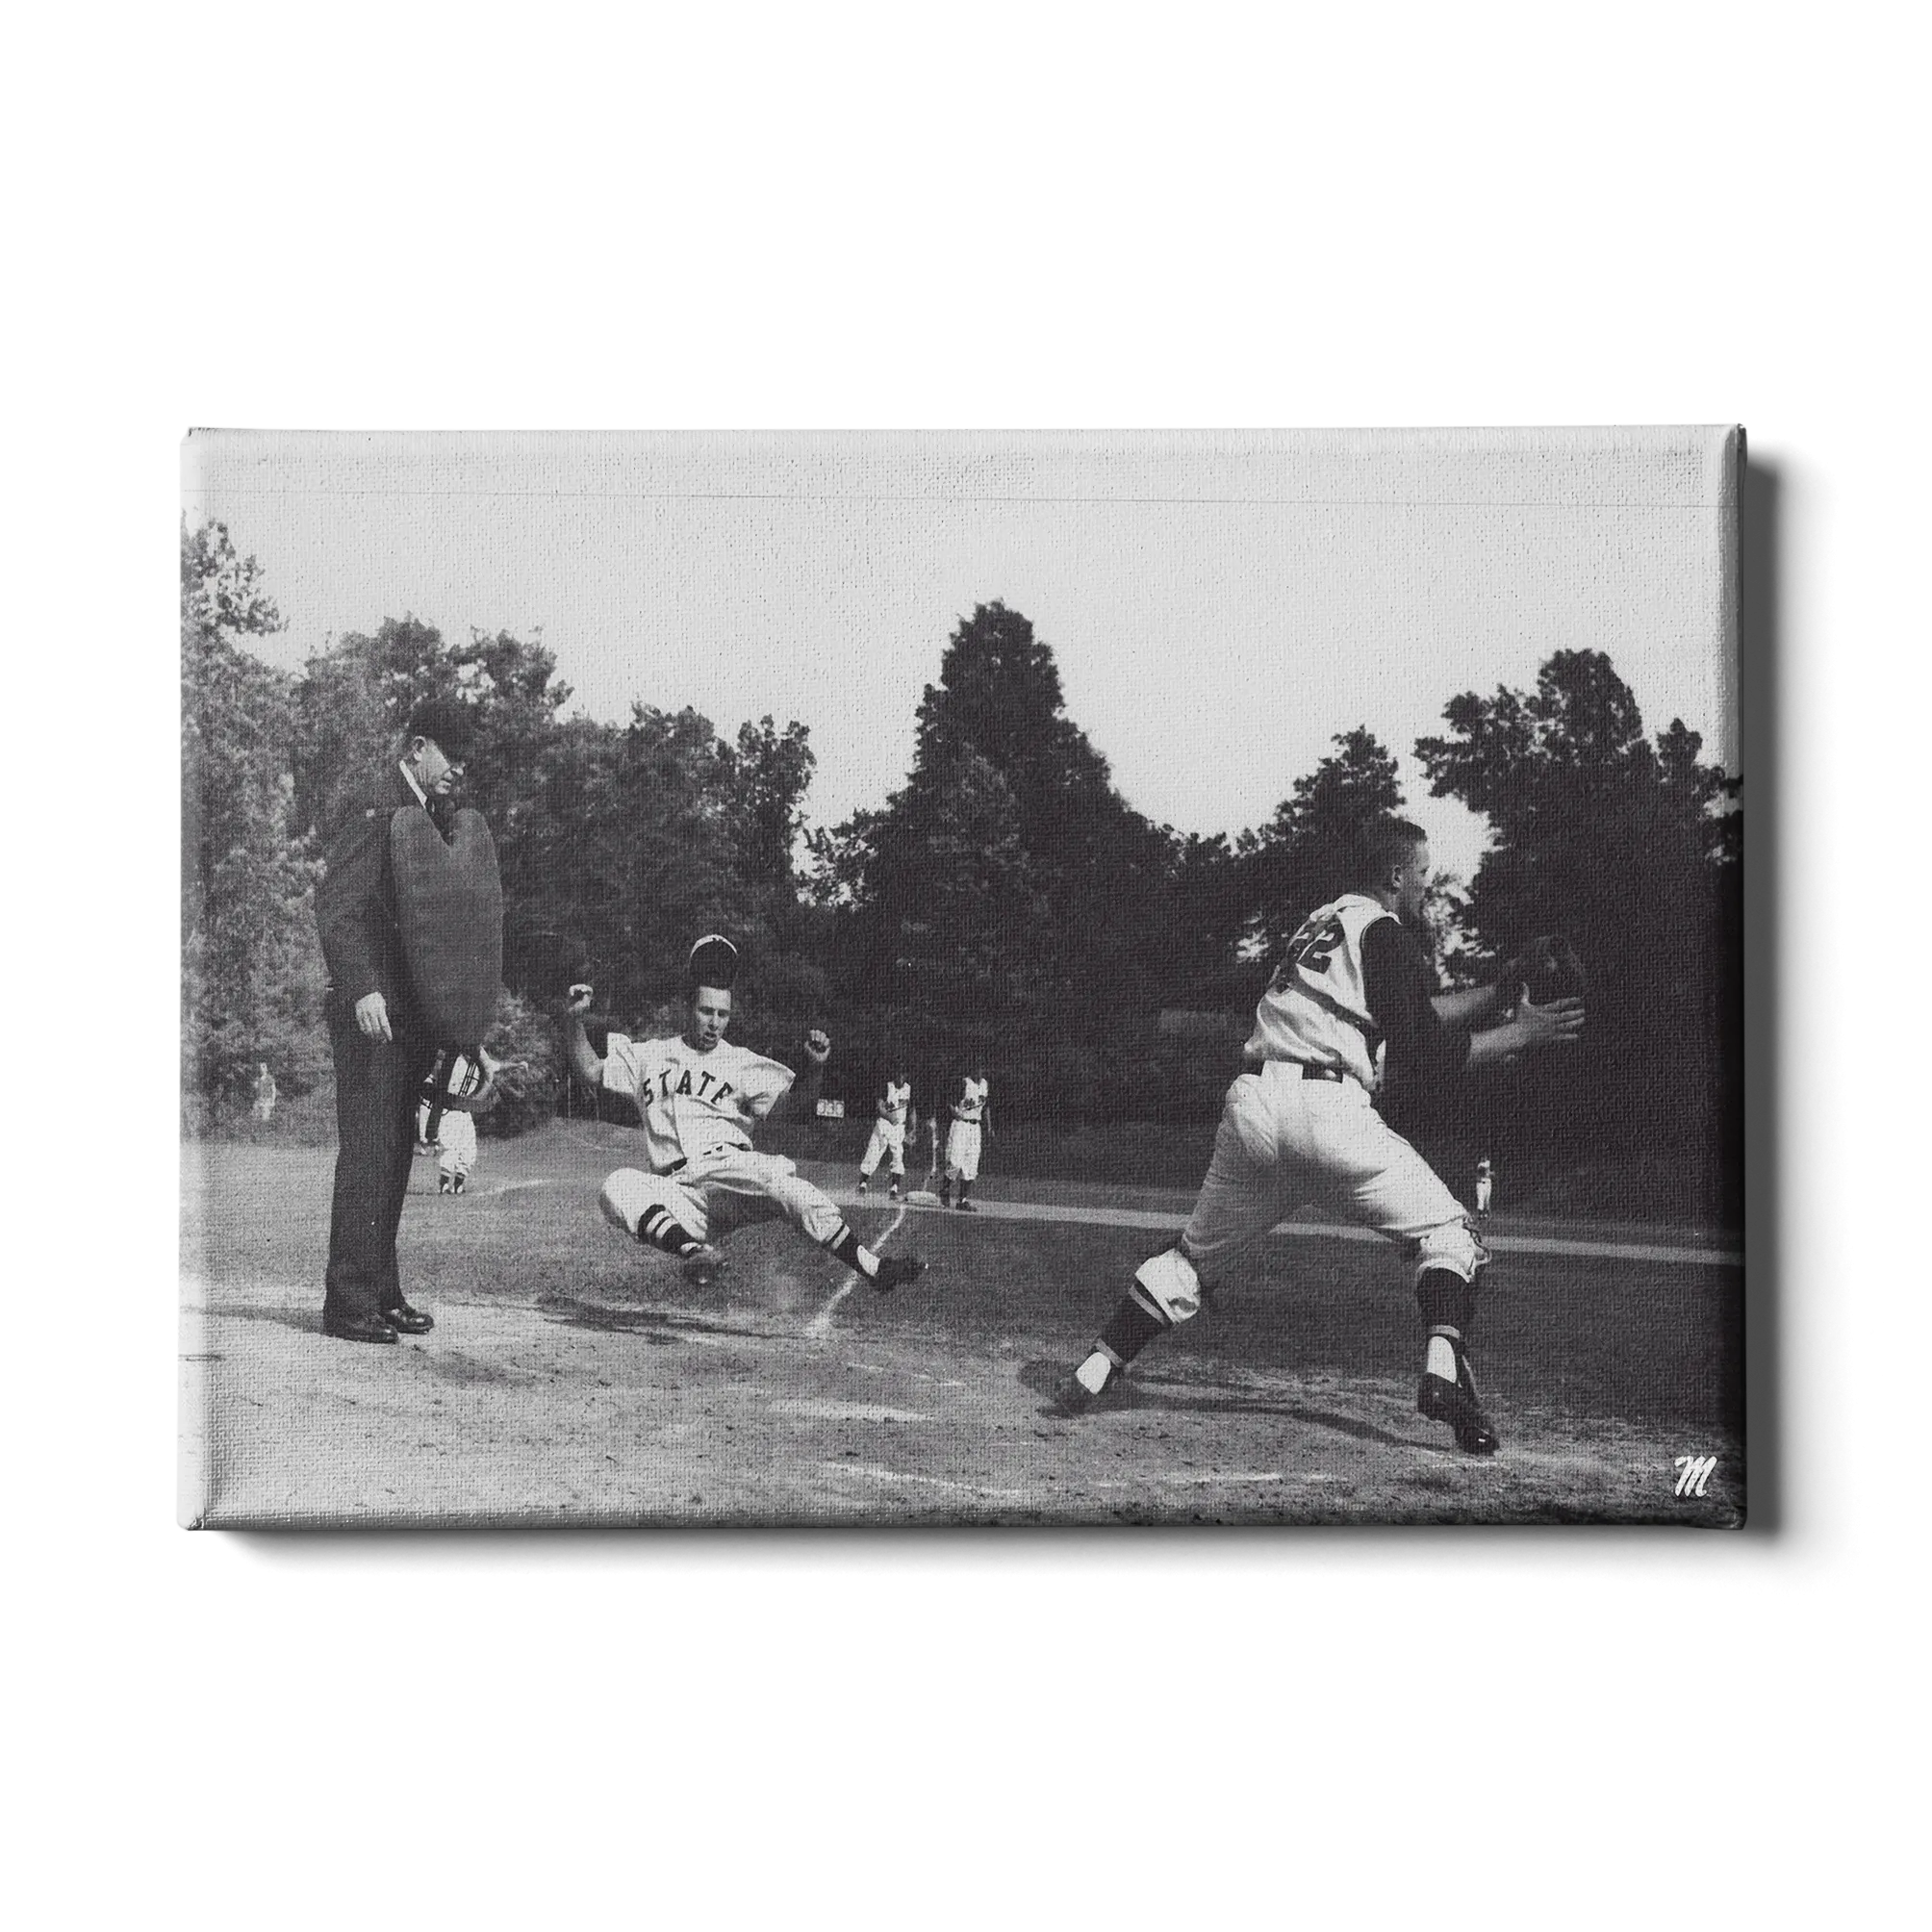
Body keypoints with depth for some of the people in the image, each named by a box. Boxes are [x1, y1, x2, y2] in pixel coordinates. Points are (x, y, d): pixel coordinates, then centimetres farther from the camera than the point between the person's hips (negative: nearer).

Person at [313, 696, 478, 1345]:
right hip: (370, 1007, -9)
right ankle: (348, 1302, -4)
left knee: (394, 1153, 10)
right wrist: (363, 989, -23)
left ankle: (380, 1292, 15)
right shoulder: (369, 802, -9)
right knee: (367, 1152, -8)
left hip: (406, 1011, 9)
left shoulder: (422, 813, 18)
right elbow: (334, 905, -16)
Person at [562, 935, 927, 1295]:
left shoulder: (744, 1064, 17)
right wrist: (573, 1020, 3)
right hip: (676, 1190, 1)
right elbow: (589, 1072, 18)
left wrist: (815, 1067, -13)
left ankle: (873, 1267, -38)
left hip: (732, 1170, -1)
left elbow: (792, 1105, 6)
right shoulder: (650, 1056, 22)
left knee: (783, 1182, -33)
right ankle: (695, 1249, -50)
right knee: (617, 1187, -29)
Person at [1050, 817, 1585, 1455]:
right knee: (1444, 1229, 7)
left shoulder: (1323, 920, 27)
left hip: (1251, 1106, 7)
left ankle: (1097, 1369, 10)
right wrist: (1522, 1034, 5)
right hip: (1327, 1109, -7)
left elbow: (1413, 1011, 30)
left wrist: (1505, 990, 32)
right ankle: (1445, 1367, -13)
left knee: (1197, 1250, 18)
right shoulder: (1387, 935, 2)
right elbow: (1422, 1055, -4)